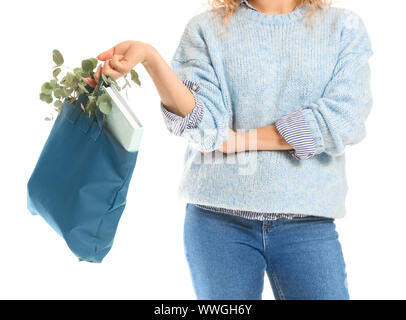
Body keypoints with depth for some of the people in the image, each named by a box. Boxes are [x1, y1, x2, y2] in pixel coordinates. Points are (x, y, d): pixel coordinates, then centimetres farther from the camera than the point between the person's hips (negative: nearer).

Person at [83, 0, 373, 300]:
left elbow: (344, 119, -8)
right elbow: (205, 123, -8)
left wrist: (239, 139, -7)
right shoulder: (206, 28, 5)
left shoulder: (344, 26, 6)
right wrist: (149, 57, -23)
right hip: (218, 216, 1)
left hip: (307, 221, 0)